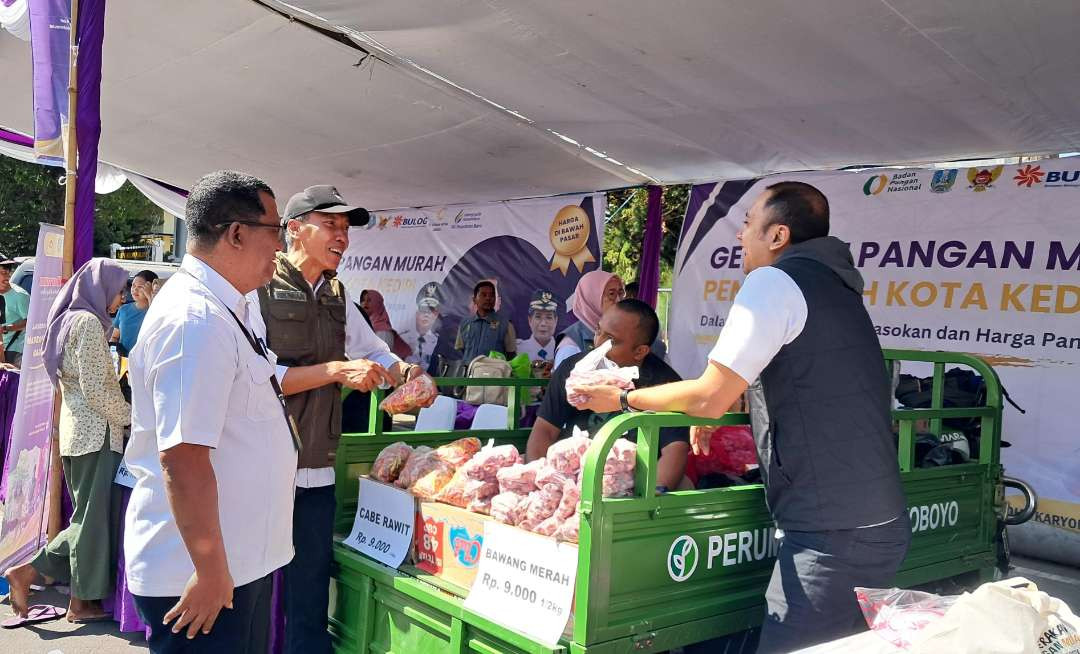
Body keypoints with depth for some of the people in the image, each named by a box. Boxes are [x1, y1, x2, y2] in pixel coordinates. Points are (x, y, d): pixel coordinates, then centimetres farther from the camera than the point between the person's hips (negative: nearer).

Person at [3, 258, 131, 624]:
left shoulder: (70, 319, 16)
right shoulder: (89, 322, -14)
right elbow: (97, 388, -19)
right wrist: (129, 417, -6)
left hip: (76, 430, 9)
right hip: (96, 432, -9)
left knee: (88, 515, 16)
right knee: (94, 515, 1)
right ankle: (82, 602, 10)